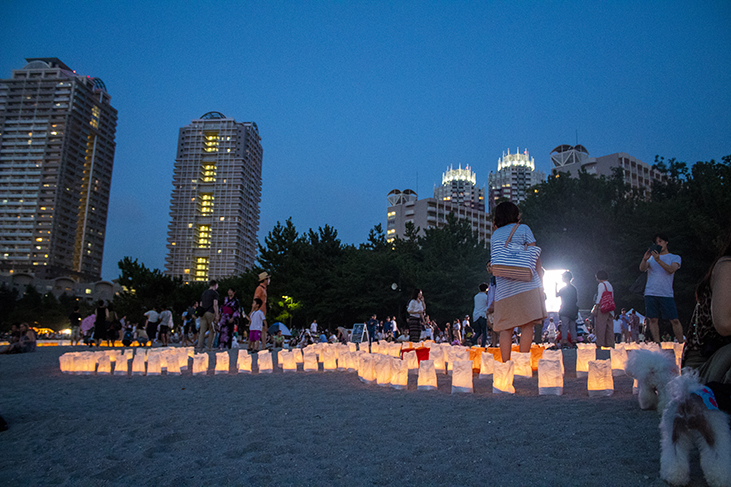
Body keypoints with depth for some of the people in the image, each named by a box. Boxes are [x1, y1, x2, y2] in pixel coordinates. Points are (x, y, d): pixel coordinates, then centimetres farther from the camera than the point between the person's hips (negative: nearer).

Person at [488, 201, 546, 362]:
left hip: (503, 287, 3)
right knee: (527, 324, -3)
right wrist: (540, 280, 3)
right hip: (527, 283, -3)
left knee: (505, 327, 3)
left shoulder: (495, 235, 18)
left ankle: (505, 364, -2)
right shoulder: (523, 229, 7)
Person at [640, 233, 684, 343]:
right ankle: (657, 344, 3)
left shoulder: (675, 258, 11)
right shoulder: (651, 257, 17)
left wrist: (658, 260, -24)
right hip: (651, 293, 2)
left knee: (674, 320, -4)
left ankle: (681, 343, 8)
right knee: (653, 319, -2)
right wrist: (644, 260, -22)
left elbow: (671, 269, -10)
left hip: (667, 294, -2)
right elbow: (642, 269, -1)